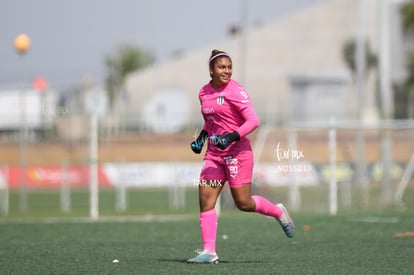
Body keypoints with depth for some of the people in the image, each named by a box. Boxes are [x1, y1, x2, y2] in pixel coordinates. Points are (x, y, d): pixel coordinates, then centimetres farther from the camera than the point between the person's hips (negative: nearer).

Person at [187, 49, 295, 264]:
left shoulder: (235, 90, -11)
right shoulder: (204, 93, 10)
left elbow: (253, 121, -16)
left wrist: (231, 137, -27)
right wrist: (201, 137, 9)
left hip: (237, 152, -6)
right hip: (214, 154, 6)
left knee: (243, 203, -1)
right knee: (205, 200, -7)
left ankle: (278, 212, 27)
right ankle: (209, 252, -5)